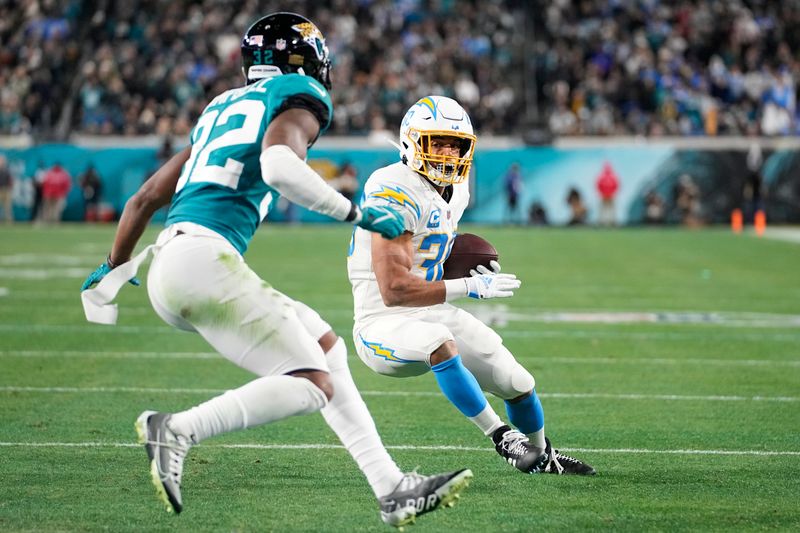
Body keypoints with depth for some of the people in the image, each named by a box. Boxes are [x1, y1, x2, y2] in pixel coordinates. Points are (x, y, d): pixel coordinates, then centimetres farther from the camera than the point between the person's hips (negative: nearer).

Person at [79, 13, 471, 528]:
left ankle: (393, 490, 13)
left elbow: (146, 198, 30)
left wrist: (113, 271, 44)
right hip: (204, 258, -9)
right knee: (312, 386, -10)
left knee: (325, 346, 15)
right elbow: (279, 167, -19)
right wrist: (356, 212, -8)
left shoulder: (222, 106, 27)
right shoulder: (301, 96, 4)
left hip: (165, 267, 9)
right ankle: (176, 430, -19)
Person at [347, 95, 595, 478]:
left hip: (432, 313, 9)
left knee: (518, 384, 9)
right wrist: (471, 288, -25)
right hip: (384, 322, -9)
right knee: (439, 341, -41)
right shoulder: (396, 193, -23)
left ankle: (541, 457, 38)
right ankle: (500, 436, -30)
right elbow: (393, 290, -27)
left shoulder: (455, 191, 7)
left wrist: (472, 273, 7)